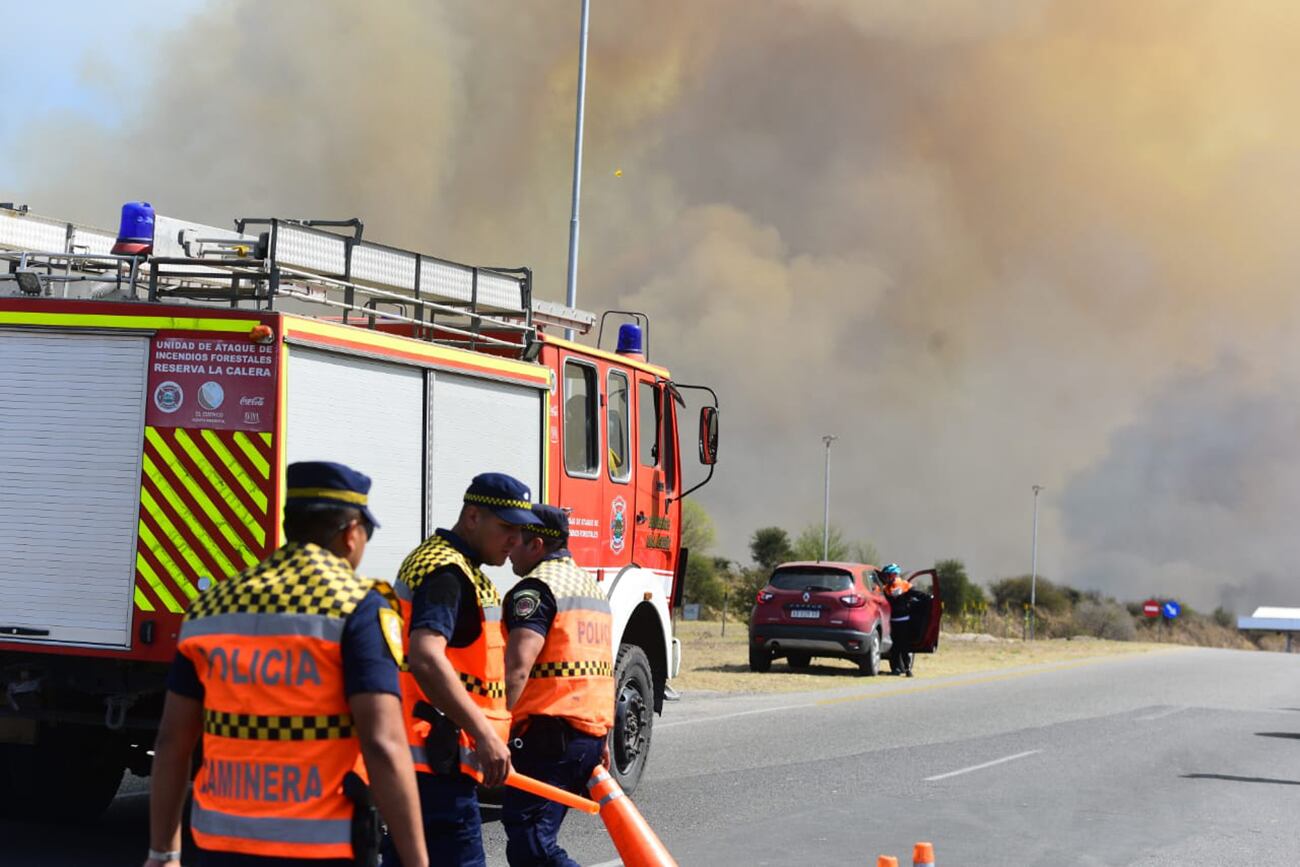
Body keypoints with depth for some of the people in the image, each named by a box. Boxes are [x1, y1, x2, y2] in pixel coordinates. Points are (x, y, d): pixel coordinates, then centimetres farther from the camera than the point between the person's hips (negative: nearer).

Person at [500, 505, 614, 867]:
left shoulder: (536, 588, -10)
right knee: (538, 837, 16)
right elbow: (602, 670, 24)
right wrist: (603, 739, 28)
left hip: (548, 734, -9)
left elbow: (518, 666, -24)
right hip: (592, 729, 9)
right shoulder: (591, 585, 20)